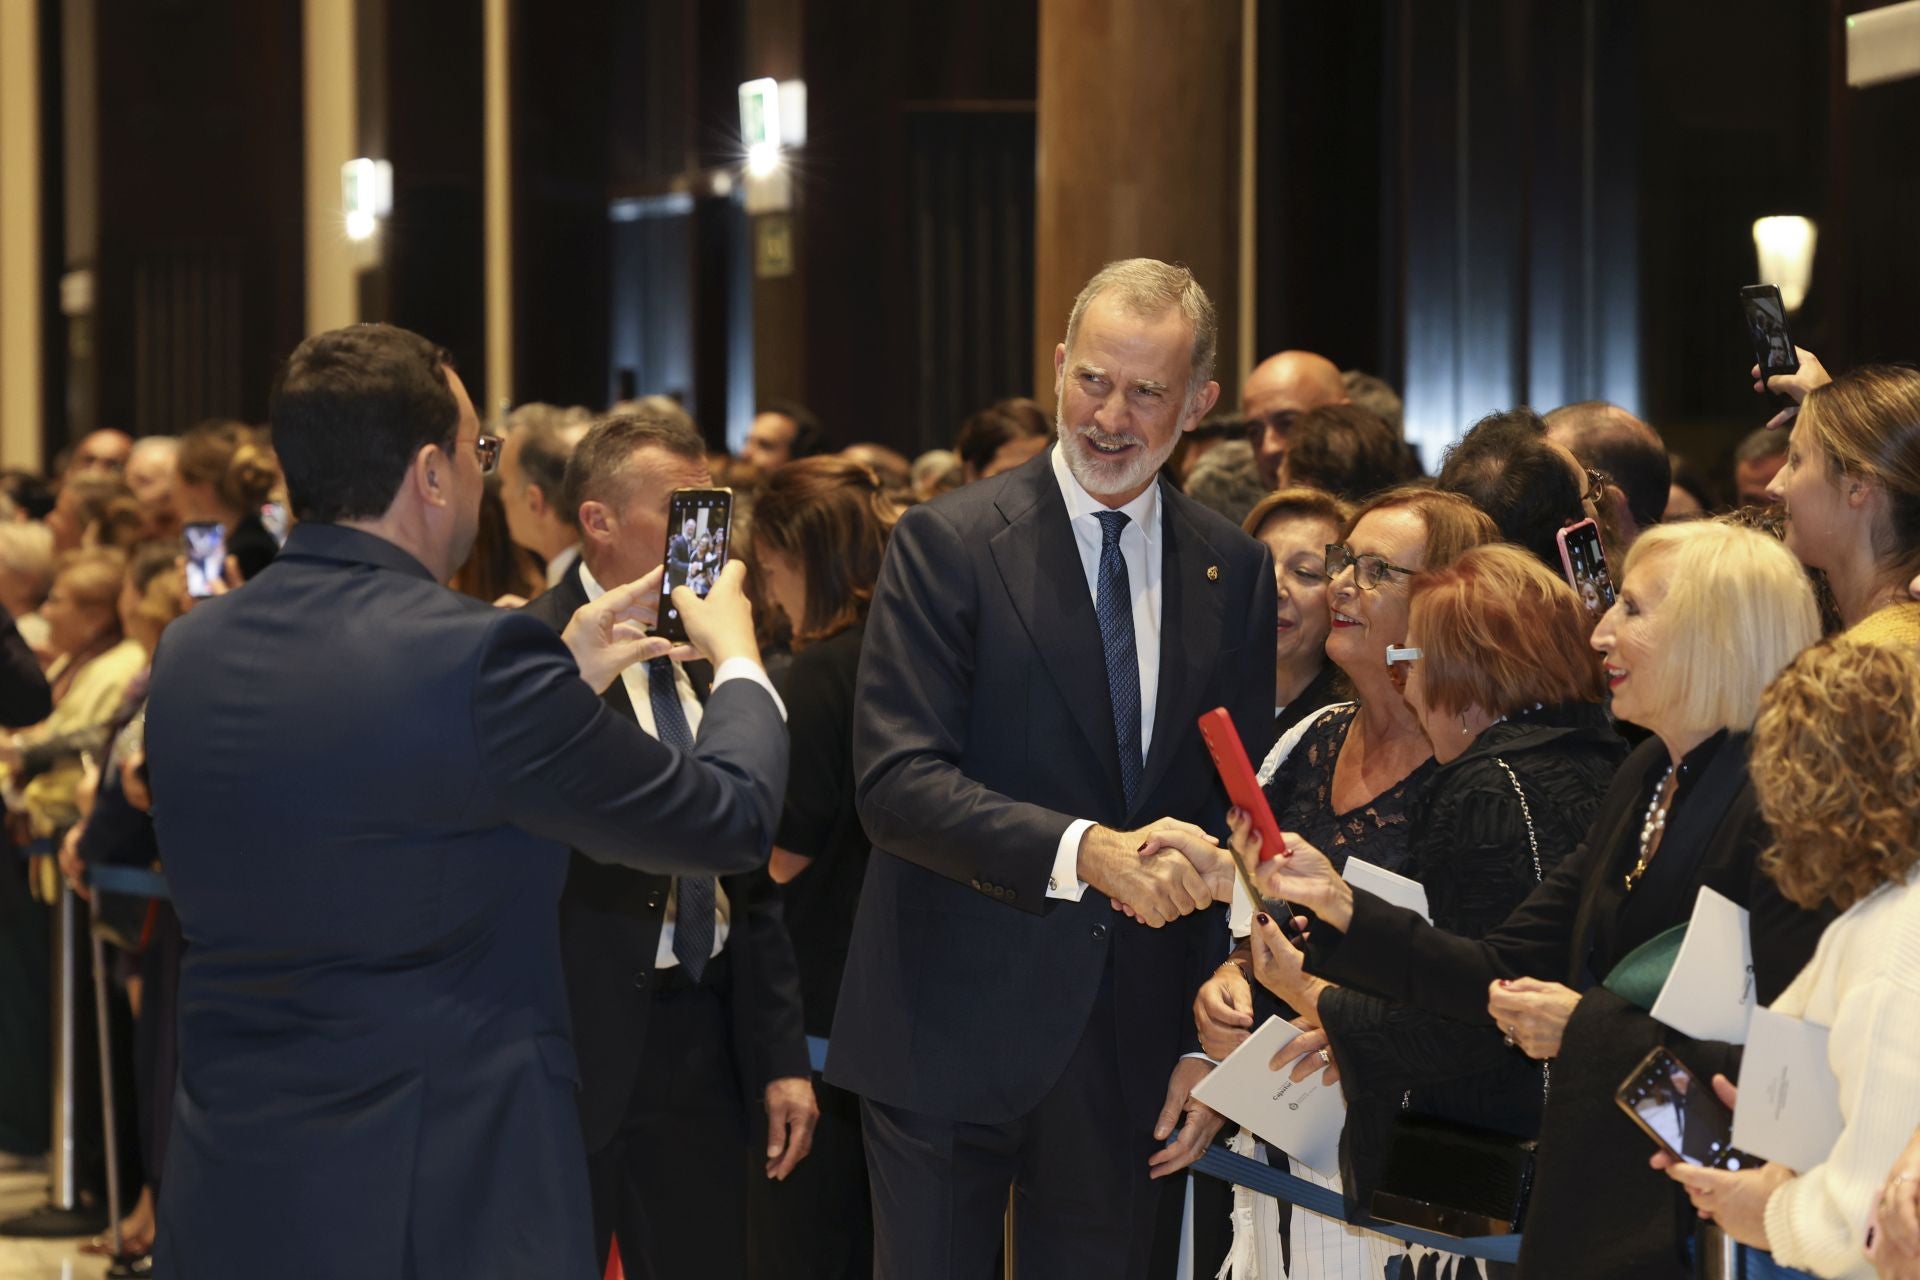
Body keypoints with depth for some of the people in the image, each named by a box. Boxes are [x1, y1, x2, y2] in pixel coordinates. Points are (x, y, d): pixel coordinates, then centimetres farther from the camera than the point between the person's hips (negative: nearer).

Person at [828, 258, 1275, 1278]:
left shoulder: (1234, 572, 7)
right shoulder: (948, 543, -6)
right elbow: (896, 781, -15)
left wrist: (1215, 1042, 5)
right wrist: (1084, 852, -28)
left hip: (1131, 1042, 3)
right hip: (953, 1034, -3)